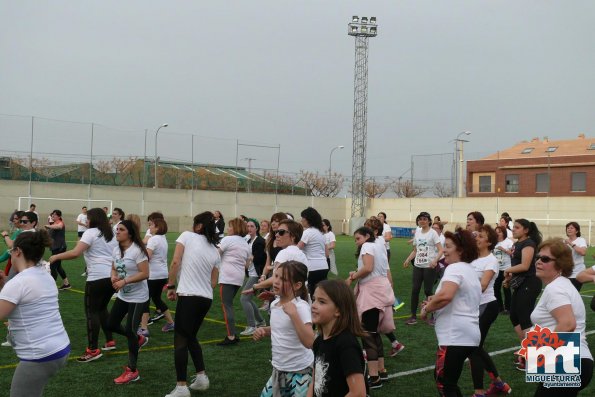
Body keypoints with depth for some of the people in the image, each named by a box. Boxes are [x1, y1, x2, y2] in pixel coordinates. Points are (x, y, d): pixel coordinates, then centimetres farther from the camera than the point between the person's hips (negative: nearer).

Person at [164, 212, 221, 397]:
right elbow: (213, 282, 14)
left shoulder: (187, 236, 0)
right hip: (207, 299, 6)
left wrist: (171, 286, -2)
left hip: (188, 296, -6)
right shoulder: (215, 251, 15)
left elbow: (175, 262, -10)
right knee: (191, 337, 23)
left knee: (180, 341, 0)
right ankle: (201, 377, 21)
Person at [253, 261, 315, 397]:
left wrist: (293, 314, -35)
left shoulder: (301, 307, -21)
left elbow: (309, 342, -31)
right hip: (279, 369, 8)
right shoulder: (275, 304, 1)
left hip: (300, 371, -7)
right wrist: (264, 331, 1)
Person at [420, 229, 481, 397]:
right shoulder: (470, 270, 19)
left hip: (455, 337, -10)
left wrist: (426, 309, -12)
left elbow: (445, 295, -31)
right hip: (467, 335, 10)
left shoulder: (455, 268, -12)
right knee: (442, 378, 21)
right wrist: (434, 302, 13)